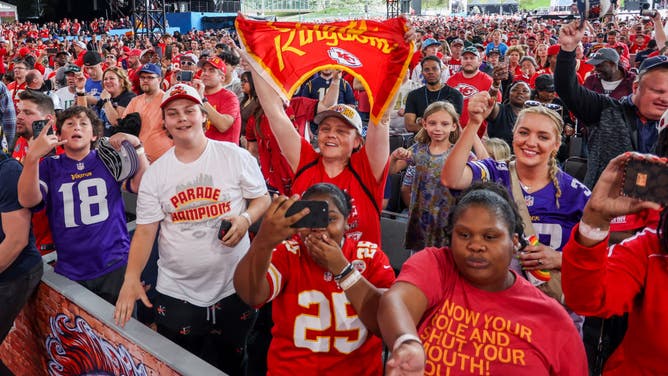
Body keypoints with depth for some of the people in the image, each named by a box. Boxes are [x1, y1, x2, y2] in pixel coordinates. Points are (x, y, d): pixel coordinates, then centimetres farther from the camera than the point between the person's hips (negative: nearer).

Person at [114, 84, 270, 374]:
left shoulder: (236, 157, -6)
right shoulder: (154, 173, 0)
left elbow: (262, 198, 2)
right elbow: (145, 231, -1)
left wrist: (245, 219, -19)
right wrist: (131, 278, -12)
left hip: (234, 286, -1)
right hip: (176, 293, 2)